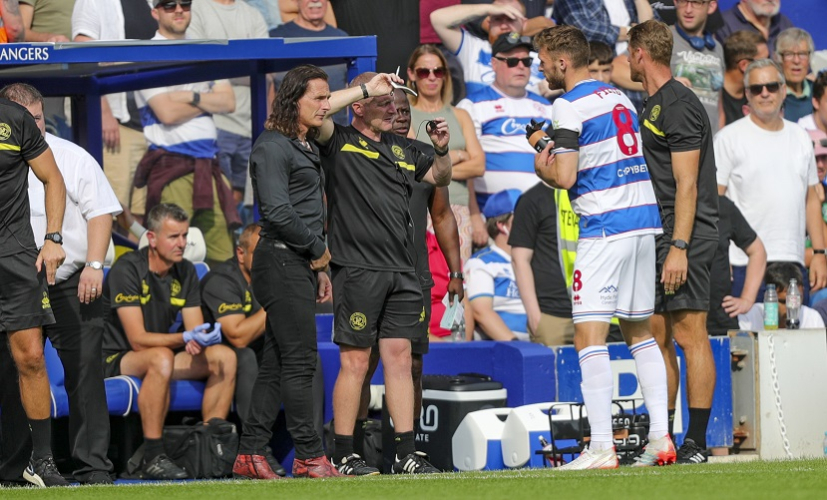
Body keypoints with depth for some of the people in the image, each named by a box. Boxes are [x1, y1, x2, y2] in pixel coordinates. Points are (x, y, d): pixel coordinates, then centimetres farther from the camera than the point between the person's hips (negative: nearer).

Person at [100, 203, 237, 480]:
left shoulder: (185, 272, 4)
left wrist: (199, 341, -26)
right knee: (161, 358, -38)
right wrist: (185, 338, -37)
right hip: (116, 359, -7)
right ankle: (152, 457, -37)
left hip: (161, 356, 7)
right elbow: (138, 339, -24)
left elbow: (195, 329, 0)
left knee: (224, 356, -11)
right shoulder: (127, 269, -18)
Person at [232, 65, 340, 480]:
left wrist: (319, 268, 19)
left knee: (276, 364, 8)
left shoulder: (305, 148, 20)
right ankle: (309, 457, -8)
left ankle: (250, 454, 10)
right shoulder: (272, 147, -10)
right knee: (299, 361, -9)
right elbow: (278, 212, -19)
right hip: (282, 262, -10)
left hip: (302, 264, 10)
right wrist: (319, 249, -10)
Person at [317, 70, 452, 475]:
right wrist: (367, 88, -14)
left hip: (401, 272, 6)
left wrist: (442, 150, 11)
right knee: (355, 361, -4)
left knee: (399, 357, 6)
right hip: (357, 270, -6)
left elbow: (440, 177, 32)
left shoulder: (401, 149, 19)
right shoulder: (339, 142, 0)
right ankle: (342, 456, 2)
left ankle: (406, 454, 7)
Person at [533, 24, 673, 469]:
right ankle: (660, 437, 9)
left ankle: (601, 446, -15)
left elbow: (565, 177, -15)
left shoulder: (570, 106, -9)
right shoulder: (619, 98, 16)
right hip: (646, 220, 8)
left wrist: (544, 170, 6)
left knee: (589, 334, -8)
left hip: (604, 228, -8)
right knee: (639, 330, 15)